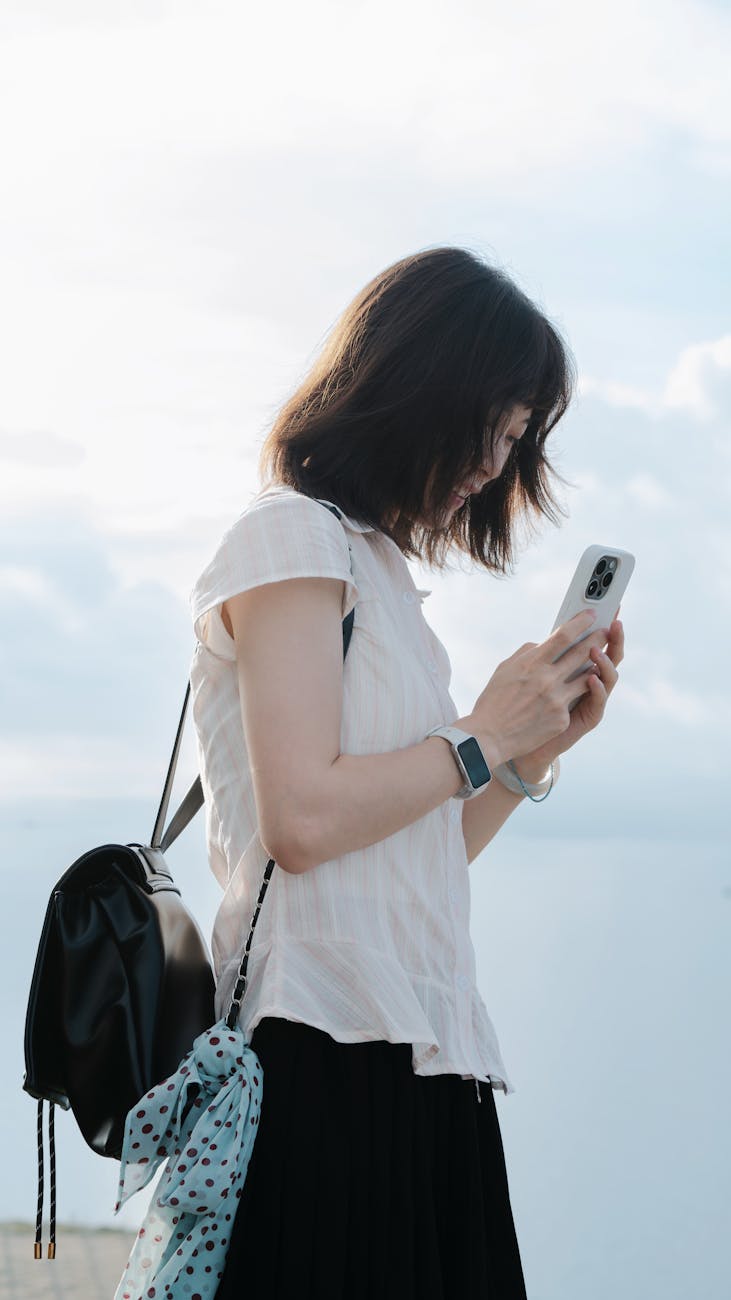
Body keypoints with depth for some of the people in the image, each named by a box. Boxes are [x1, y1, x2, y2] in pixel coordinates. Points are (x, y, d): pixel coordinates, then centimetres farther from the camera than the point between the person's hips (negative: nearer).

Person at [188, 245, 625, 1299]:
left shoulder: (379, 569, 23)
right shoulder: (294, 533, -4)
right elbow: (303, 820, -17)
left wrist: (541, 745, 11)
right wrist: (484, 736, -5)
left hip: (417, 1062, 9)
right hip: (330, 1052, -9)